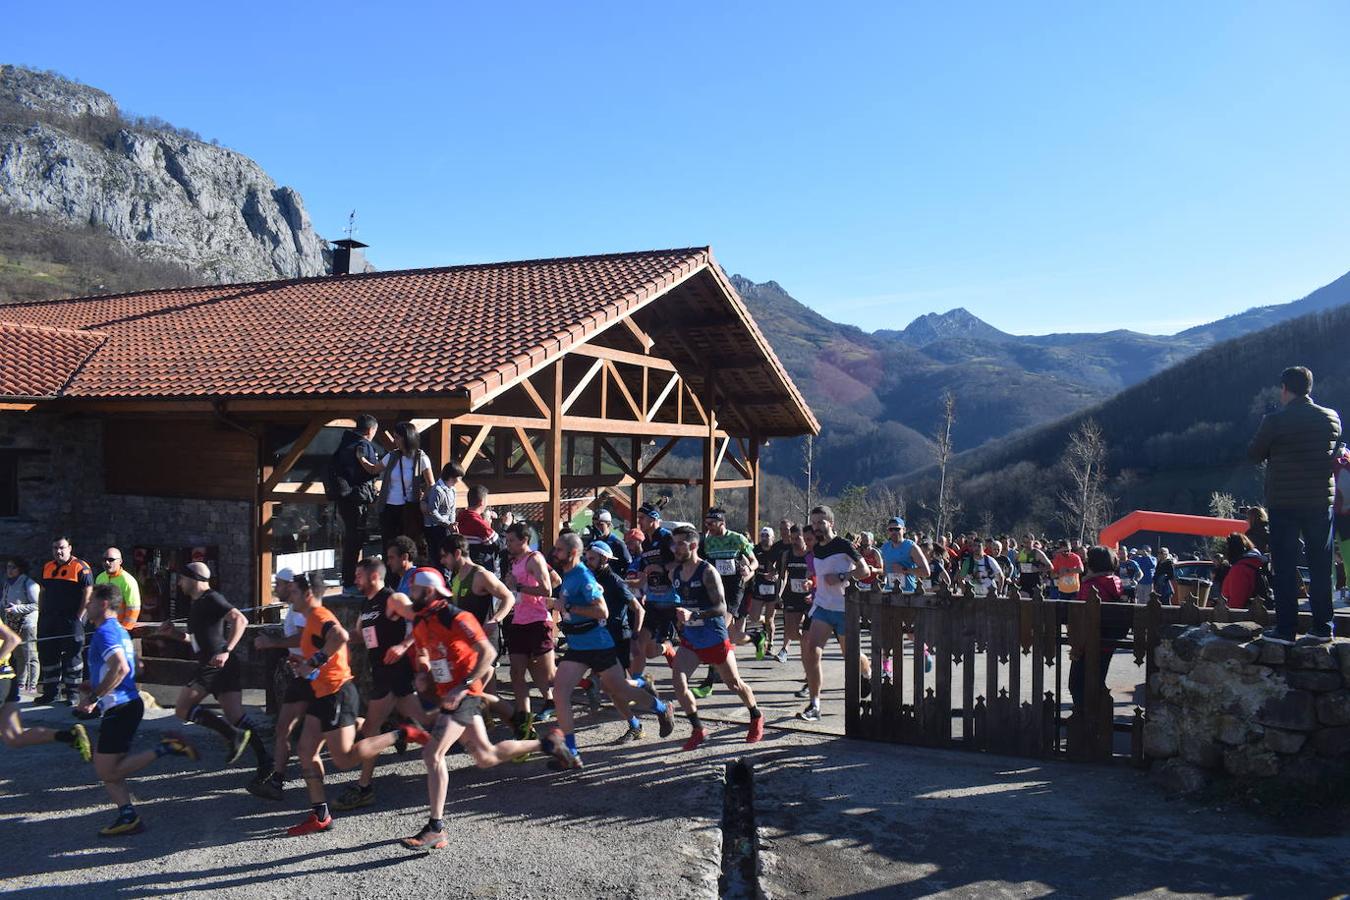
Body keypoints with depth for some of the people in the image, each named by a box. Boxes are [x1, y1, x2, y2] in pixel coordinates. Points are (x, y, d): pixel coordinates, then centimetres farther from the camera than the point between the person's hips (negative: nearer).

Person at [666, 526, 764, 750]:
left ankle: (756, 717, 38)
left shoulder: (708, 572, -19)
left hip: (714, 639, -5)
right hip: (690, 638, 5)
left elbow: (721, 608, -26)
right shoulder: (674, 572, 0)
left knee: (734, 684, 11)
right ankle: (698, 729, 1)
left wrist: (693, 615, -37)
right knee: (678, 680, -14)